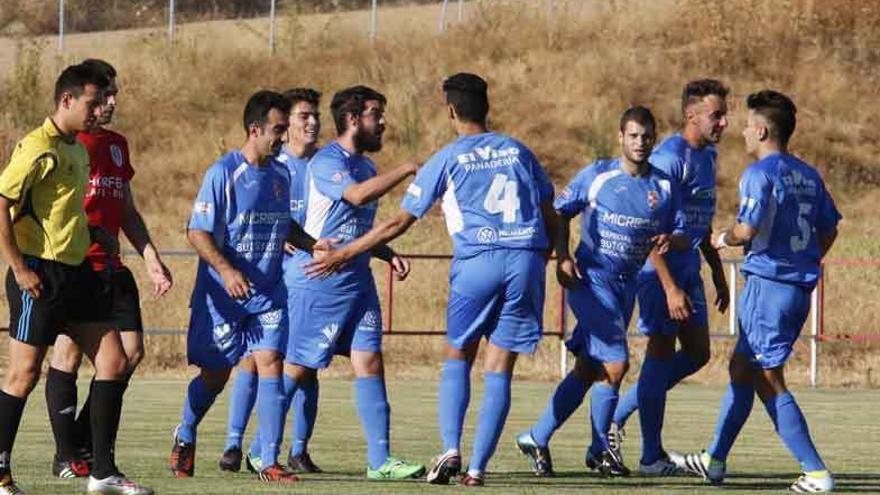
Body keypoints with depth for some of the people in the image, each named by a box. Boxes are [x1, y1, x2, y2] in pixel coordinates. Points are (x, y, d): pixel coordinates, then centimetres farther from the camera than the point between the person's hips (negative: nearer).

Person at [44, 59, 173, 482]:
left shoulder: (117, 144, 19)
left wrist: (151, 259, 18)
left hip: (111, 268, 8)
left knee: (130, 351, 2)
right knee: (68, 352, -5)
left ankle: (84, 444, 13)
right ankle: (66, 457, 1)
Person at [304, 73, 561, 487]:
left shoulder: (448, 159, 4)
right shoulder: (518, 152, 15)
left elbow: (399, 223, 5)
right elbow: (550, 216, 17)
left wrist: (343, 254, 13)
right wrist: (546, 258, 34)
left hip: (476, 262, -3)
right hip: (526, 259, 3)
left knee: (457, 357, 12)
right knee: (499, 371, 5)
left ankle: (450, 449, -8)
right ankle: (477, 468, 0)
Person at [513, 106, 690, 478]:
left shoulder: (665, 187, 5)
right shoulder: (597, 176, -5)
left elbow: (681, 235, 7)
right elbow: (560, 211, 3)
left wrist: (671, 240, -16)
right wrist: (563, 259, -9)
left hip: (627, 284, 5)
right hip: (590, 279, -5)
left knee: (587, 370, 8)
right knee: (615, 363, -14)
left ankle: (537, 438, 21)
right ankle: (600, 449, 3)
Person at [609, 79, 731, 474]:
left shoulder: (707, 156, 12)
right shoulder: (670, 158, -17)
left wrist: (719, 276, 23)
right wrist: (671, 287, -26)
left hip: (688, 267, 9)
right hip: (660, 266, -9)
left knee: (697, 353, 9)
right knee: (662, 351, -6)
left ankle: (618, 413, 19)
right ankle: (651, 455, 0)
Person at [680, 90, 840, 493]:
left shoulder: (759, 174, -13)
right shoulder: (808, 175, 11)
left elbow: (747, 230, -22)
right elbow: (829, 230, 17)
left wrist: (723, 239, -2)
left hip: (767, 284, -8)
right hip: (800, 288, 8)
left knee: (770, 382, -3)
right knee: (741, 368, 19)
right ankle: (714, 460, 28)